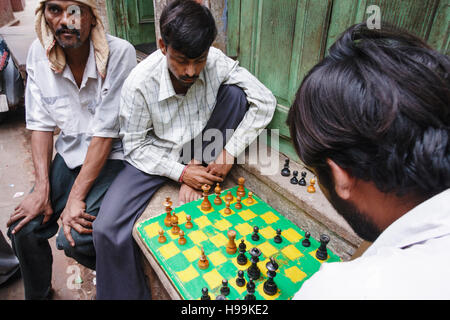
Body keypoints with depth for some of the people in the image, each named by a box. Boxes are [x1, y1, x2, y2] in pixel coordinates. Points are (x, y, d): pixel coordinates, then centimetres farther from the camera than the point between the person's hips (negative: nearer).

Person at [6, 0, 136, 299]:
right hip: (71, 153, 5)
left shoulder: (119, 53, -18)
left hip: (113, 155, -5)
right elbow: (41, 123, 0)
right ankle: (38, 293, 26)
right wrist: (43, 188, -10)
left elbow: (106, 132, -20)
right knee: (23, 228, -6)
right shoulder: (38, 53, -2)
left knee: (74, 238, -18)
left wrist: (76, 198, -20)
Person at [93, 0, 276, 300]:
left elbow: (264, 101, -16)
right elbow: (135, 146, -14)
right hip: (157, 154, -2)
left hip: (201, 145, 3)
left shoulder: (216, 62, -19)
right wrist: (180, 171, -23)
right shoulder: (139, 83, -24)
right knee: (107, 229, -21)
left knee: (236, 93, -21)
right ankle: (134, 294, 6)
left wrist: (229, 152, -21)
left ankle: (199, 178, -10)